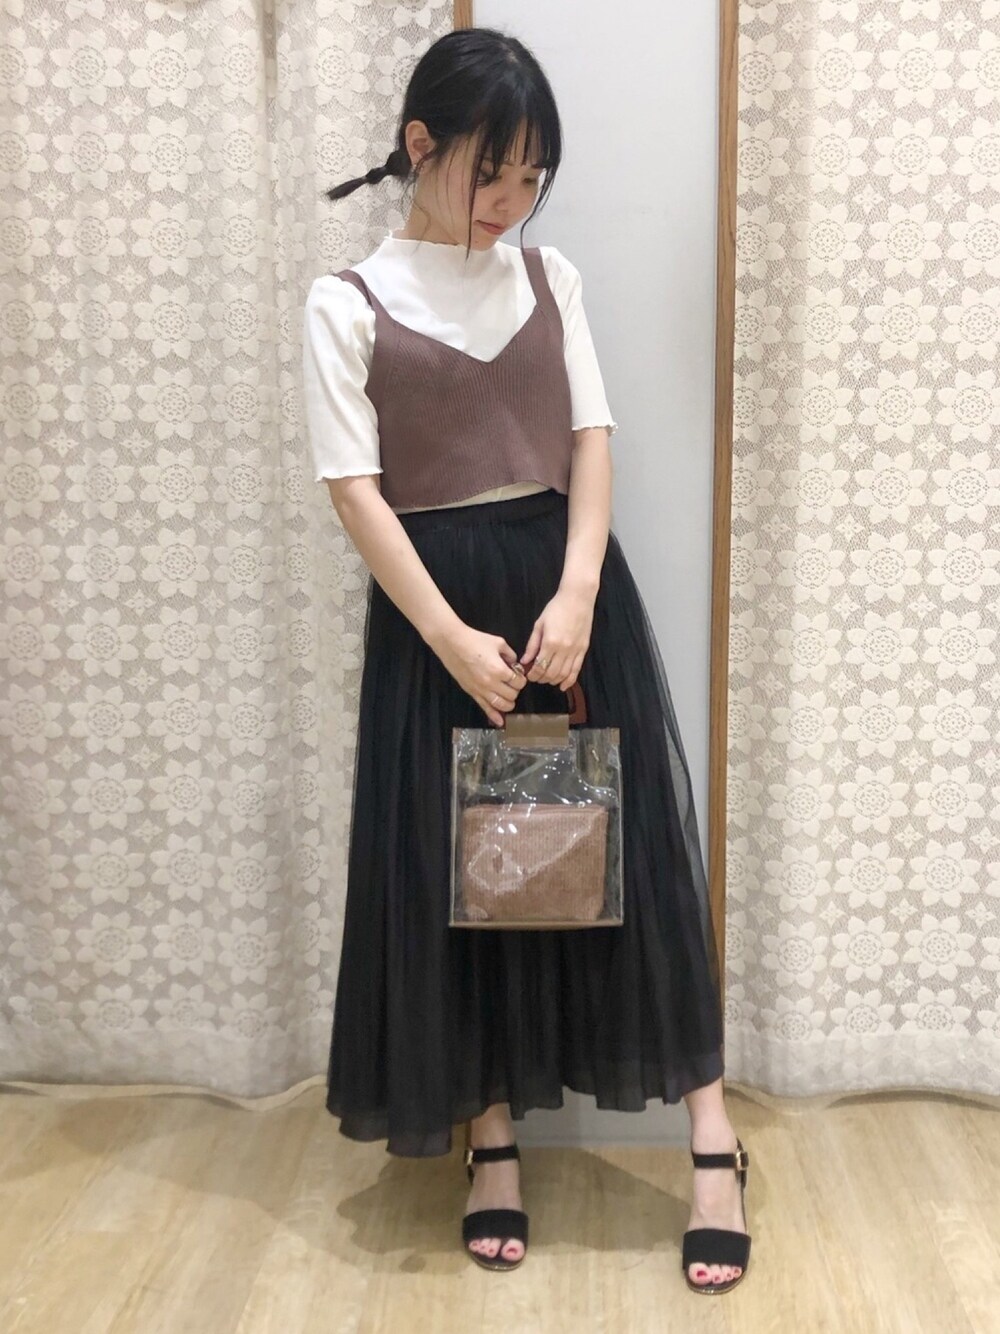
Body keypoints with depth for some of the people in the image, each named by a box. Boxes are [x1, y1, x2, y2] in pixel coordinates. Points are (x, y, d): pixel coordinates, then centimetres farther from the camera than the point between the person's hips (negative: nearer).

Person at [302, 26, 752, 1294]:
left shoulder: (551, 277, 8)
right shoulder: (347, 302, -2)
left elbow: (592, 438, 3)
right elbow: (354, 488, -7)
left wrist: (576, 593, -13)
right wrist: (451, 636, -15)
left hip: (567, 586, 2)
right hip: (436, 602, -2)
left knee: (628, 849, 3)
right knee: (454, 869, 4)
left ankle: (714, 1145, 13)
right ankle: (492, 1143, 22)